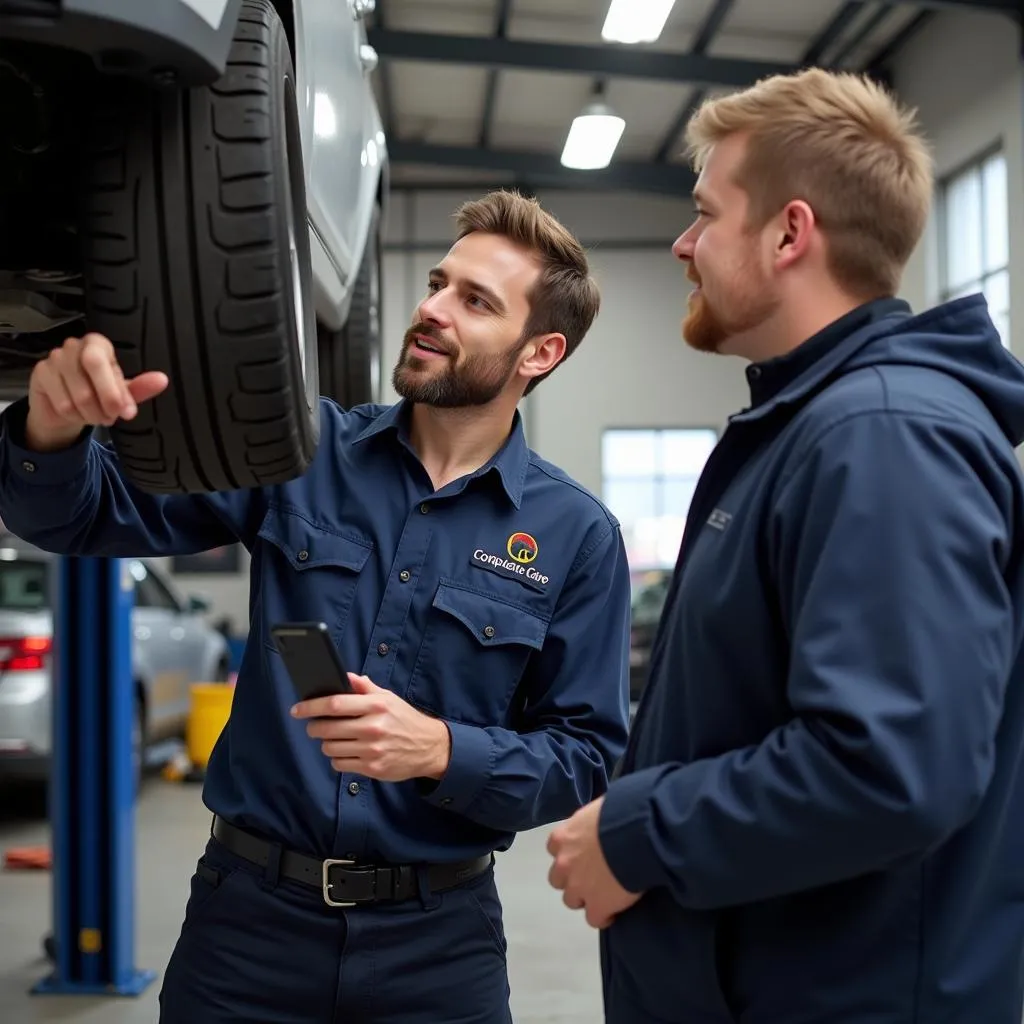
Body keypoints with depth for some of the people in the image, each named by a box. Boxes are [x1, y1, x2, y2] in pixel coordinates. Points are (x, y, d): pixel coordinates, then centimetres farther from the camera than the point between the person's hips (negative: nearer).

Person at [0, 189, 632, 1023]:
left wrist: (441, 750, -23)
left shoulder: (576, 535, -7)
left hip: (436, 939, -1)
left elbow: (588, 759, -5)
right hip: (247, 914, 2)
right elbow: (85, 514, -1)